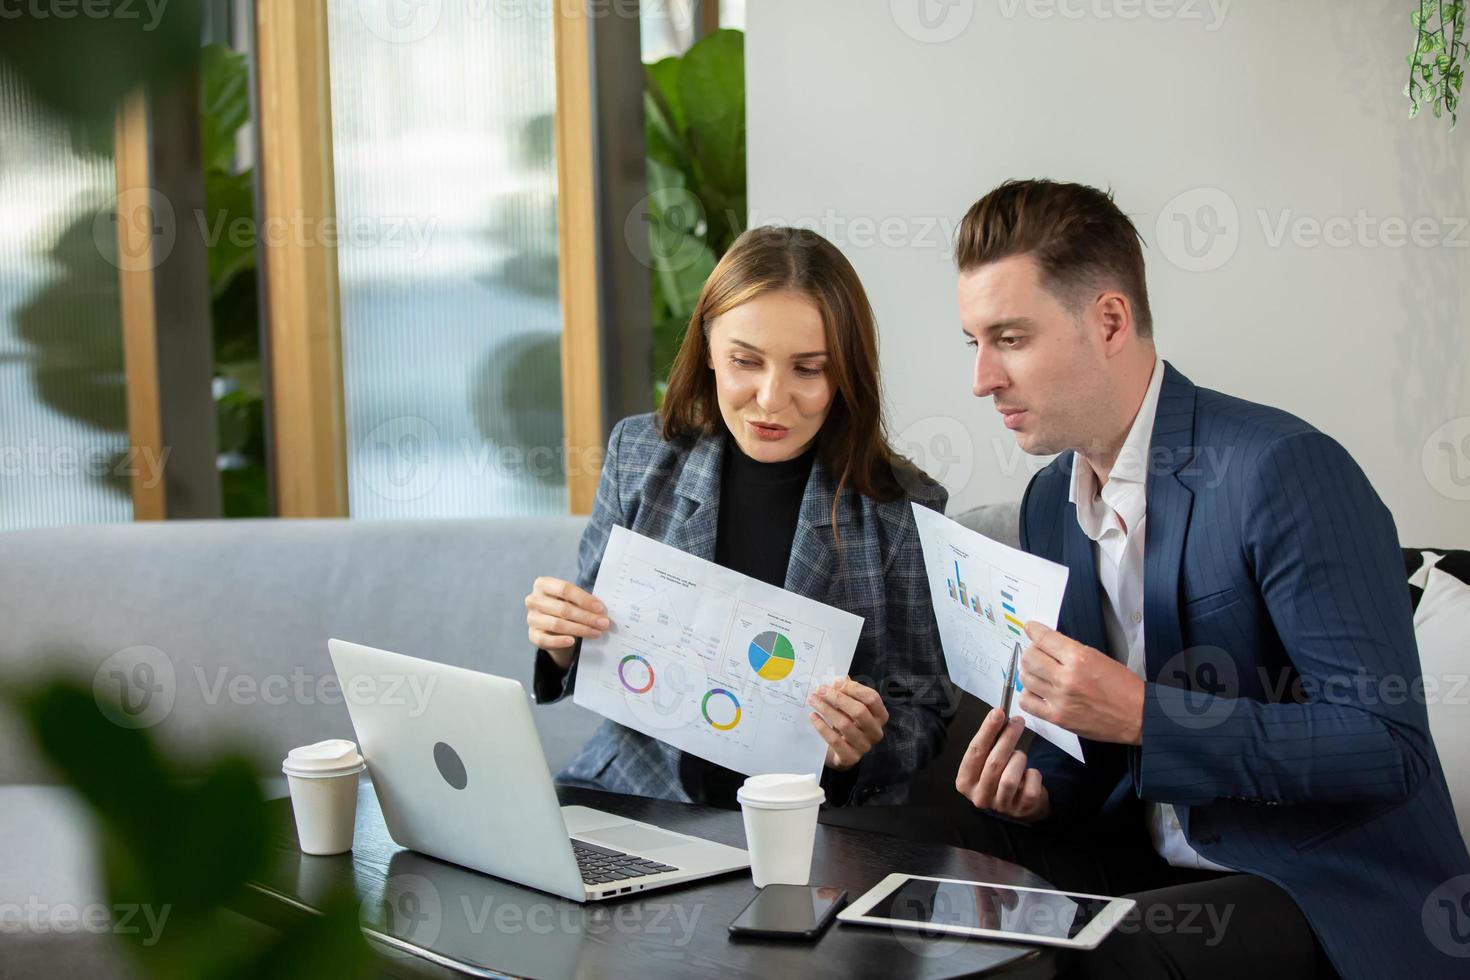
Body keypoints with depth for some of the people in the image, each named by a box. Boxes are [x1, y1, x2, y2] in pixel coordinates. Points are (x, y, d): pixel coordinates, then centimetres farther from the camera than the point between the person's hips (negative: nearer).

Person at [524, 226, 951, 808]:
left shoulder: (903, 511, -8)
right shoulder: (638, 454, 1)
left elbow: (921, 720, -1)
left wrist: (861, 749, -22)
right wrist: (562, 641, -12)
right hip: (633, 794, 2)